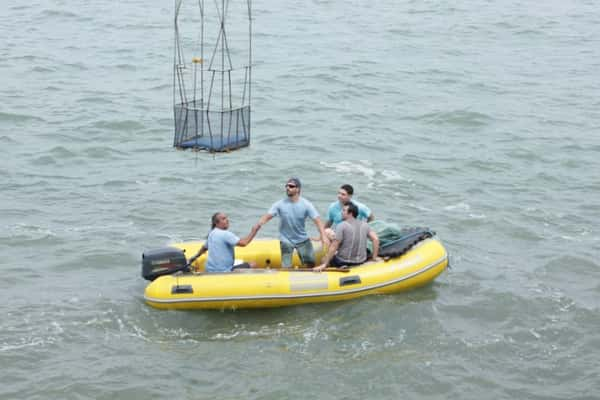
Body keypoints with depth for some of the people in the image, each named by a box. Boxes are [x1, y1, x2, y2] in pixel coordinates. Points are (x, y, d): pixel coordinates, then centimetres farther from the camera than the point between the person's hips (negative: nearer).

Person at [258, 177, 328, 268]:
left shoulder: (306, 204, -13)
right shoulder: (280, 204, -12)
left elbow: (317, 221, -19)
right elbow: (267, 216, -17)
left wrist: (323, 237, -33)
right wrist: (258, 225, -40)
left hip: (303, 239, 1)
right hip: (286, 241, -1)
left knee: (310, 264, 2)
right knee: (286, 267, -3)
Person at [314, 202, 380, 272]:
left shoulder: (341, 226, -14)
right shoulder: (364, 225, 1)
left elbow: (333, 247, -17)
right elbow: (375, 239, -3)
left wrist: (324, 265, -16)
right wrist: (375, 257, 6)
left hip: (343, 262, -5)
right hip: (361, 262, 5)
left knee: (323, 260, 19)